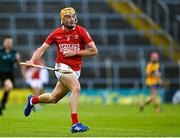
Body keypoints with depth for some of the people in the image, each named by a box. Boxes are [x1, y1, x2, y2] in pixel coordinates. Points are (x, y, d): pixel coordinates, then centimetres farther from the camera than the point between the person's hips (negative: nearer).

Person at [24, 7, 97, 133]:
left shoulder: (81, 31, -4)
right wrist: (32, 60, -14)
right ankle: (75, 124, -32)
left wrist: (75, 52, -14)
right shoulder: (56, 33, -2)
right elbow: (42, 48, 2)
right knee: (76, 88, -30)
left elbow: (94, 50, -6)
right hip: (62, 66, -3)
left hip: (76, 70, 3)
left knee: (54, 98, 13)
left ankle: (33, 100, 45)